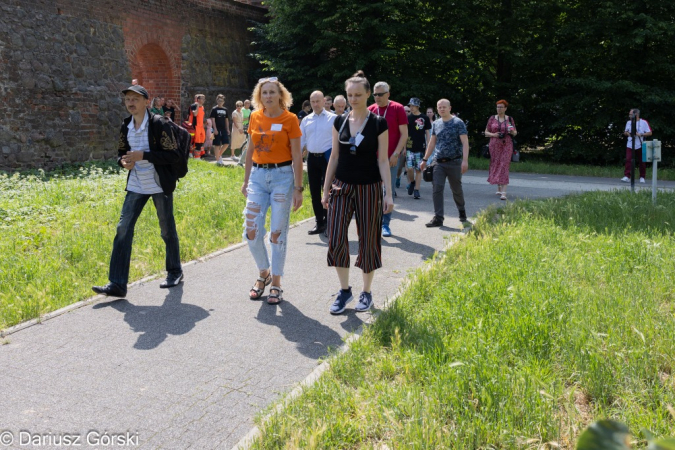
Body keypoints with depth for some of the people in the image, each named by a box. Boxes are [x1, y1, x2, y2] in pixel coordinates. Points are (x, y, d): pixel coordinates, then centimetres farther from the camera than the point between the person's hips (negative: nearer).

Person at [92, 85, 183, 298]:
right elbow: (121, 151, 19)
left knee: (167, 230, 9)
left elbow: (174, 155, -15)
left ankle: (175, 272, 31)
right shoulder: (126, 127, 5)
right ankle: (117, 284, -3)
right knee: (123, 229, -5)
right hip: (136, 186, 5)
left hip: (159, 185, -5)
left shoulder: (159, 125, -12)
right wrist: (123, 161, -6)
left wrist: (143, 155, -22)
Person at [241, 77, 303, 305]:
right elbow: (250, 151, 14)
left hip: (282, 176, -4)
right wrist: (246, 181, 14)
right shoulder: (255, 117, 7)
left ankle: (276, 283, 14)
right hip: (258, 176, 4)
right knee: (252, 232, -1)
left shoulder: (290, 119, -5)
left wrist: (298, 188, -9)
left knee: (277, 233, 1)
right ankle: (264, 273, 23)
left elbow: (297, 156, -5)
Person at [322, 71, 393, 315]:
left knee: (368, 240, 5)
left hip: (369, 188, -3)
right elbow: (334, 157, 8)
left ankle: (366, 292, 20)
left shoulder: (378, 123, -5)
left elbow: (383, 160, -5)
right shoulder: (340, 122, 4)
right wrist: (325, 189, 7)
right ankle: (344, 290, 13)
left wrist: (388, 194, -10)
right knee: (336, 239, -5)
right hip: (342, 187, 3)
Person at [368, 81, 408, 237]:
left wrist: (396, 154, -11)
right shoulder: (370, 110, 6)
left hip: (391, 158, -2)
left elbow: (404, 134, -4)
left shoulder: (397, 108, -2)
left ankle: (385, 224, 12)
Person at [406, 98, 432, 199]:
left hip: (421, 148, 0)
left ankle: (416, 190, 8)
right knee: (409, 168, -8)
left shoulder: (424, 118, 2)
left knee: (418, 169, 1)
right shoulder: (408, 118, 4)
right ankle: (411, 182, 20)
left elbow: (427, 133, 7)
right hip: (409, 148, 0)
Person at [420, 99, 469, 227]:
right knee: (437, 189, -7)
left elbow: (465, 142, -12)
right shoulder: (435, 124, 10)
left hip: (454, 162, -4)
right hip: (439, 162, 4)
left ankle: (462, 211, 34)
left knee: (457, 190, 9)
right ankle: (438, 218, -6)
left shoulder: (458, 123, -6)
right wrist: (425, 160, 15)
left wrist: (465, 160, -23)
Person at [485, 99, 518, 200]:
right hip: (495, 145, 2)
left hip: (506, 145, -2)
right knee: (496, 165, 8)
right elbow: (486, 132, 8)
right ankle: (499, 188, 27)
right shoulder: (492, 118, 6)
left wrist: (512, 132, -11)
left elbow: (515, 133, 12)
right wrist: (493, 134, -11)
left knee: (504, 166, -10)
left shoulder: (510, 119, 5)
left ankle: (503, 192, -16)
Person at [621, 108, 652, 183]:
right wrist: (627, 133, -1)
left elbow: (650, 133, -2)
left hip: (640, 145, -3)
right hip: (630, 145, 3)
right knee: (628, 160, -12)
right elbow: (626, 132, 23)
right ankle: (627, 176, -15)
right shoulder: (628, 122, 13)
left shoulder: (644, 122, -1)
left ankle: (642, 177, 16)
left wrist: (640, 134, -16)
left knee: (642, 162, 5)